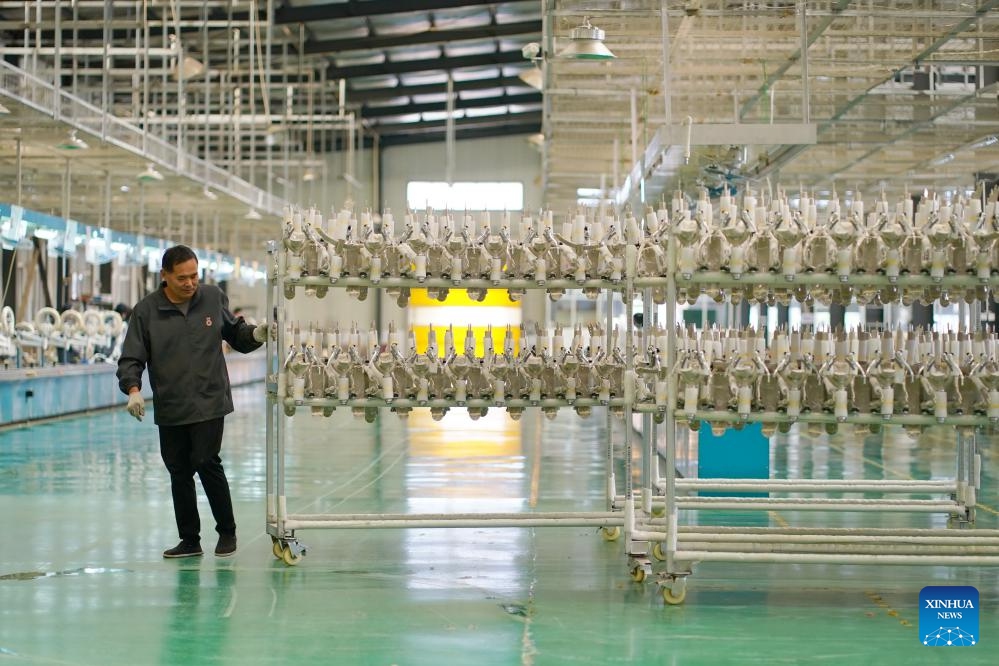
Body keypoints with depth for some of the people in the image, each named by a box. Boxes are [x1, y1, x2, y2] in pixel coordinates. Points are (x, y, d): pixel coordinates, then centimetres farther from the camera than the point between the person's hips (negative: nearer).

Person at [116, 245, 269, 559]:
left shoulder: (213, 298, 2)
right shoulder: (146, 310, -2)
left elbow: (236, 335, 16)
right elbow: (131, 359, -2)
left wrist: (256, 334, -5)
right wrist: (133, 389, -19)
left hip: (209, 403, -2)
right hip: (169, 409, 2)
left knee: (206, 463, -10)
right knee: (179, 472, 7)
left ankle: (227, 532, 9)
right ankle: (189, 540, 19)